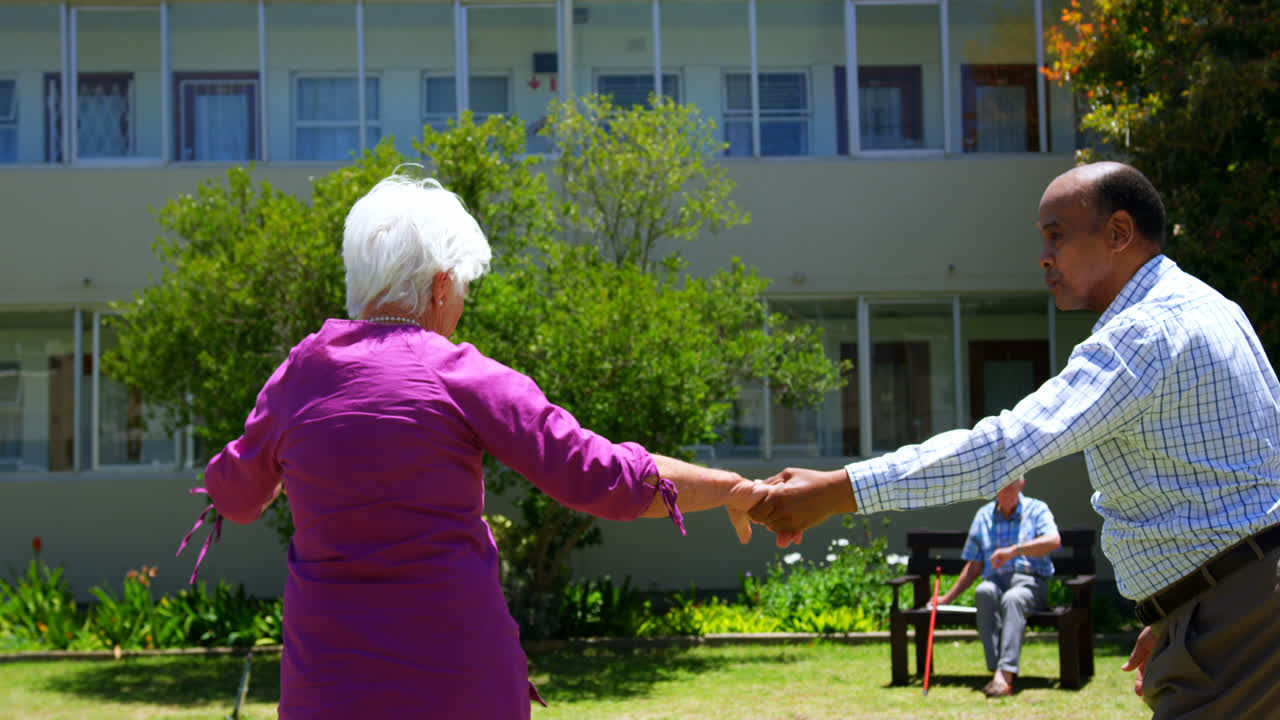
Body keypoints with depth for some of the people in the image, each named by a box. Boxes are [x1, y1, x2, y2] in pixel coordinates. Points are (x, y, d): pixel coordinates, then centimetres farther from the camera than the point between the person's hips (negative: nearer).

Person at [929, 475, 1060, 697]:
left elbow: (1053, 540, -15)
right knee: (984, 592, -35)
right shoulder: (984, 515, 19)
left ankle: (1004, 675, -51)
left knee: (1012, 598, -38)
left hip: (1030, 581, -3)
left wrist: (1014, 550, -25)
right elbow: (974, 566, 22)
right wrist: (948, 597, 17)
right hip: (996, 580, 3)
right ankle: (995, 669, -43)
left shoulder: (1037, 510, 7)